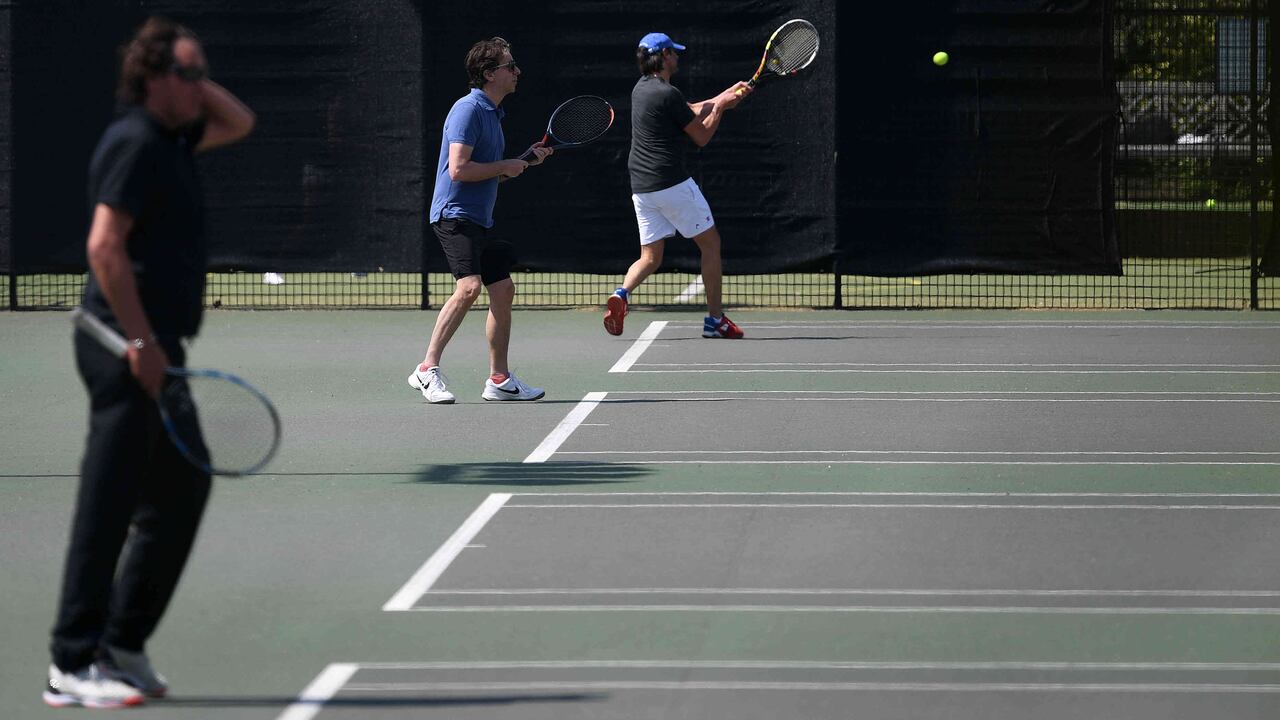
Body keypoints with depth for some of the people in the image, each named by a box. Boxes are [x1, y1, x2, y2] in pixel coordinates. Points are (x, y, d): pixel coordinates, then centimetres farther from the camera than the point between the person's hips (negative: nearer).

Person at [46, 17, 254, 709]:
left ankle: (121, 645, 21)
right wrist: (140, 340, -24)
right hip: (127, 348, -10)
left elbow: (239, 123, 32)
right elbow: (104, 246, -20)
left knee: (181, 494, 15)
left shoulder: (169, 139, 16)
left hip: (153, 348, 10)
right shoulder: (134, 143, -13)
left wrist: (197, 84, 15)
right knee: (108, 508, -9)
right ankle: (73, 665, -7)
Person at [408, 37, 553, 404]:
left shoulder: (492, 113, 17)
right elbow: (459, 170, -22)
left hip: (480, 221, 10)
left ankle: (499, 380, 19)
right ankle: (428, 369, -21)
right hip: (455, 215, -10)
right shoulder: (468, 109, -14)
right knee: (469, 286, -24)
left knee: (503, 290, 11)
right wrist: (505, 167, -12)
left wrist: (526, 160, 14)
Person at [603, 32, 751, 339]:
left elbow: (691, 112, 24)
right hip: (672, 184, -8)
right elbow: (702, 135, -6)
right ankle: (715, 319, 9)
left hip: (641, 187, 8)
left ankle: (622, 293, -20)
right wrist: (721, 106, 8)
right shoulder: (667, 94, -14)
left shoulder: (642, 88, 13)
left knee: (650, 258, 9)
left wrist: (726, 94, 23)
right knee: (710, 243, 7)